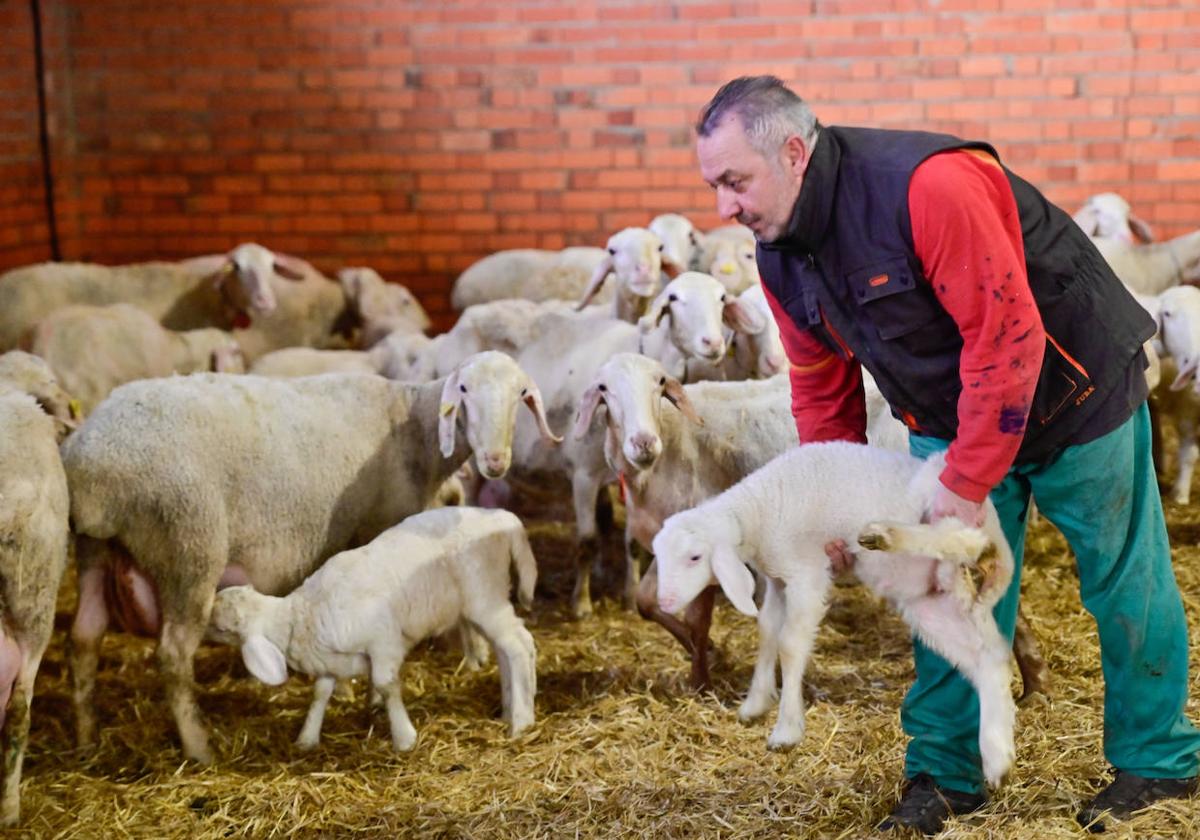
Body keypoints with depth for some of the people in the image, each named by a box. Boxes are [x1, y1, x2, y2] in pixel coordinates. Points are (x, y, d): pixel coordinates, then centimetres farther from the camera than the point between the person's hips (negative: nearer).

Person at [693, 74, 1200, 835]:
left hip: (1072, 391, -6)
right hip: (950, 418, 7)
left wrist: (969, 483, -28)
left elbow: (1006, 336, -34)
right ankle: (946, 774, 18)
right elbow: (822, 385, 4)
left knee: (1122, 576, 8)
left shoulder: (929, 186, -35)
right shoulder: (780, 257, -8)